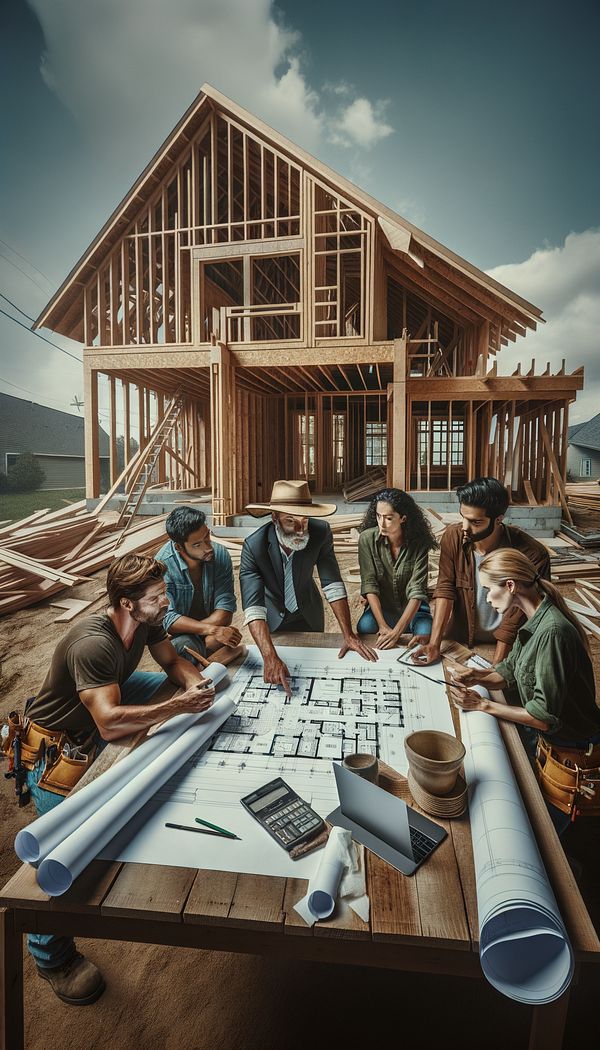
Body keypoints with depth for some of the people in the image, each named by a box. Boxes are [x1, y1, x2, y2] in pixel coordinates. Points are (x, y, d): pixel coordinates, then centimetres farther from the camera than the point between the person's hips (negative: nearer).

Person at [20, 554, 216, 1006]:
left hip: (94, 726, 8)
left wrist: (192, 683, -22)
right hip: (55, 747, -7)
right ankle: (52, 956, 17)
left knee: (169, 685, 4)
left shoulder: (148, 622, -13)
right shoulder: (93, 645, -37)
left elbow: (173, 662, -1)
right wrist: (177, 706, -47)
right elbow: (109, 723, -45)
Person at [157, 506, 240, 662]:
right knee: (184, 646, -35)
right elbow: (167, 618, -24)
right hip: (177, 636, -2)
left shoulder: (220, 554, -12)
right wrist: (212, 630, -35)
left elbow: (226, 610, -14)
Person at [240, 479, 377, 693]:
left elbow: (332, 583, -23)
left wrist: (348, 635, -28)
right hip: (273, 618, -2)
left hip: (309, 615, 2)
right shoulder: (254, 546, -34)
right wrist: (270, 657, -52)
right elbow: (253, 606, -40)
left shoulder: (321, 532, -27)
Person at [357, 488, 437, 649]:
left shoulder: (419, 543, -16)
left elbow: (417, 591, -21)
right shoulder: (367, 538, -15)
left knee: (425, 634, -29)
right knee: (365, 627, -30)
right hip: (381, 606, 0)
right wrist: (383, 626, -26)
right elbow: (369, 585, -16)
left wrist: (396, 632, -32)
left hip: (412, 608, 0)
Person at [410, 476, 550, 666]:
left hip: (506, 645, -1)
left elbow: (514, 619, -20)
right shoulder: (452, 537, -14)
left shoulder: (532, 555, -23)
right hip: (460, 640, 2)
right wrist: (434, 644, -18)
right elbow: (445, 590, -11)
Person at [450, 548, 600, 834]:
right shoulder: (535, 622, -1)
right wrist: (477, 676, -11)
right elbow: (509, 672, 9)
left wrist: (484, 704, -20)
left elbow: (545, 716, -28)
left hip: (570, 757, -8)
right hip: (547, 742, 8)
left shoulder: (553, 632, -31)